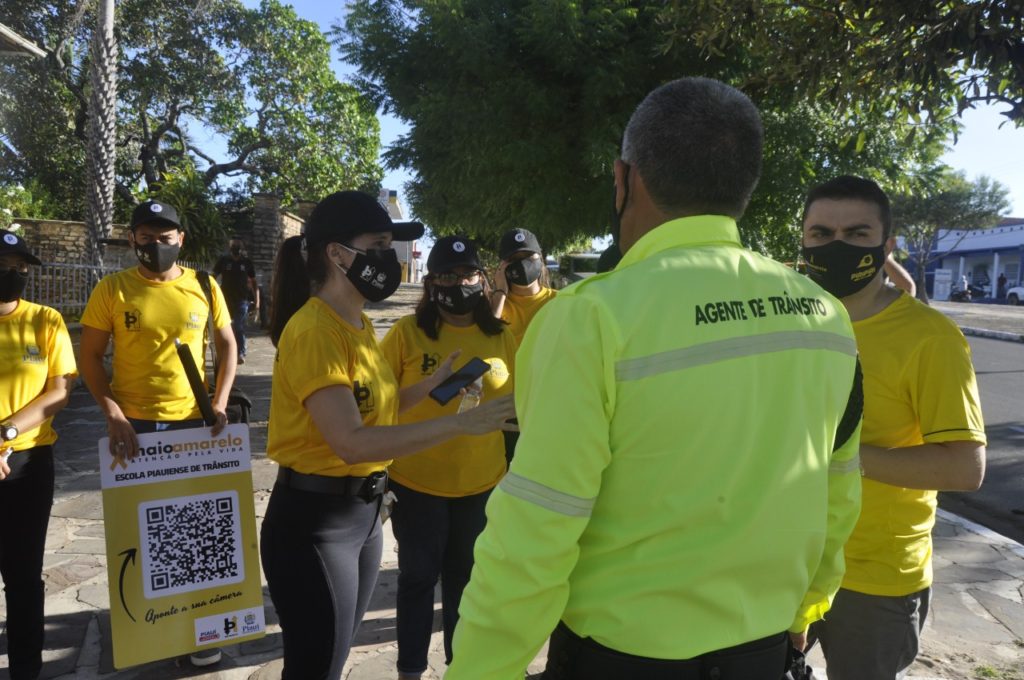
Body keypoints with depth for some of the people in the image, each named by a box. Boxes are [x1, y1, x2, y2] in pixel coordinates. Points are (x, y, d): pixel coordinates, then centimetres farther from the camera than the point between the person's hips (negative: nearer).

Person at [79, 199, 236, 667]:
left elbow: (227, 345, 7)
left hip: (192, 421, 1)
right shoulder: (112, 289, -5)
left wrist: (220, 403, -4)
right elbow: (90, 357, -2)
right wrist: (112, 413, -14)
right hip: (133, 425, -1)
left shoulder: (204, 288, -1)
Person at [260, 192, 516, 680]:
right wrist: (459, 424, -31)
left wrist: (436, 381, 3)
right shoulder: (313, 331, -20)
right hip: (313, 520, -9)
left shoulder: (360, 325, 9)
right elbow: (352, 442, -29)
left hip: (363, 512, 9)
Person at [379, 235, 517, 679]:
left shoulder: (500, 336, 1)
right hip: (415, 483, -2)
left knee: (466, 580, 18)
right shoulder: (406, 332, -9)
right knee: (418, 578, 13)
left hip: (481, 484, 3)